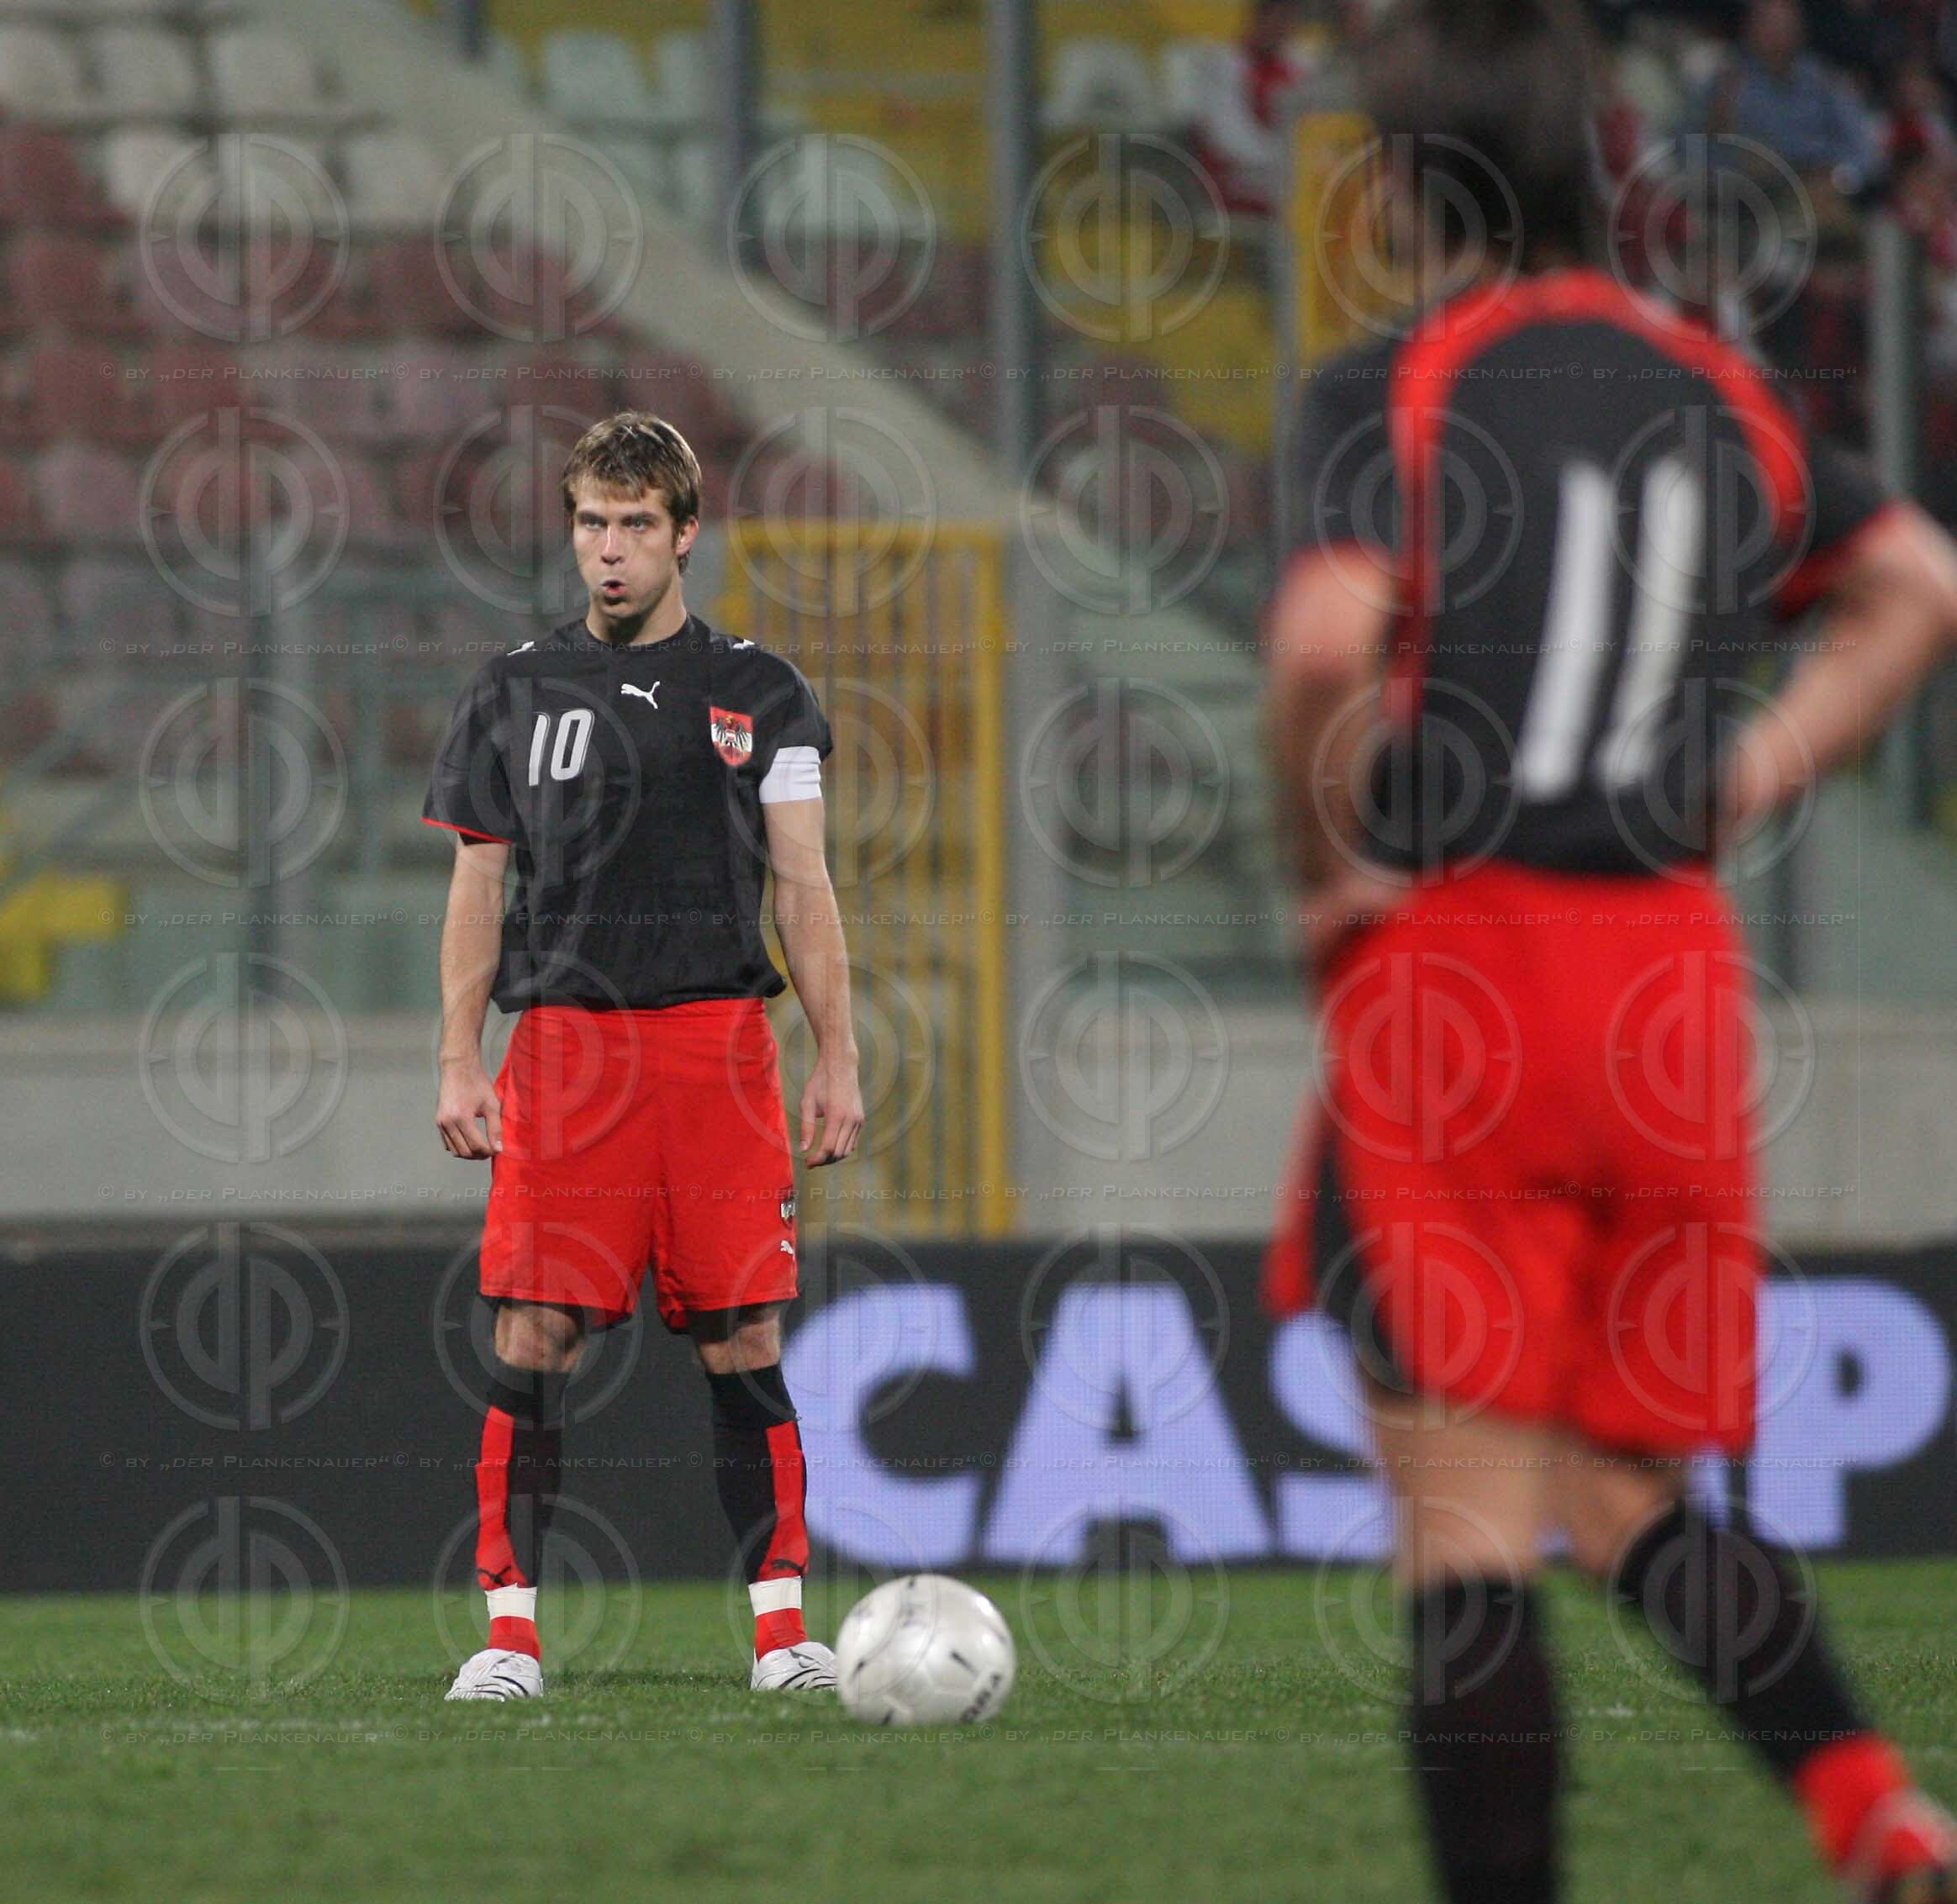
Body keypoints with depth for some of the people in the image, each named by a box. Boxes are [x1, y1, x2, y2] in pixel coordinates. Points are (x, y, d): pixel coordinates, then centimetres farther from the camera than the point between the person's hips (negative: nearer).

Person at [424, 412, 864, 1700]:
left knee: (745, 1342, -3)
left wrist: (837, 1060, 0)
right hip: (564, 1044, 0)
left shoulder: (760, 694, 10)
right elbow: (478, 888, 12)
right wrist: (459, 1065, 3)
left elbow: (804, 888, 8)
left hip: (721, 1041, 0)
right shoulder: (518, 693, 11)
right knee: (536, 1341, -7)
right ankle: (511, 1631, -3)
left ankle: (782, 1626, 2)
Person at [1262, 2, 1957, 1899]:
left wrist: (1330, 867, -7)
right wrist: (1746, 781, 13)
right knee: (1625, 1495, 14)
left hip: (1452, 959, -6)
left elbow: (1324, 643, -22)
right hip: (1671, 969, 6)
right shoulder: (1710, 383, 12)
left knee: (1467, 1513, -3)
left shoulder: (1392, 389, -7)